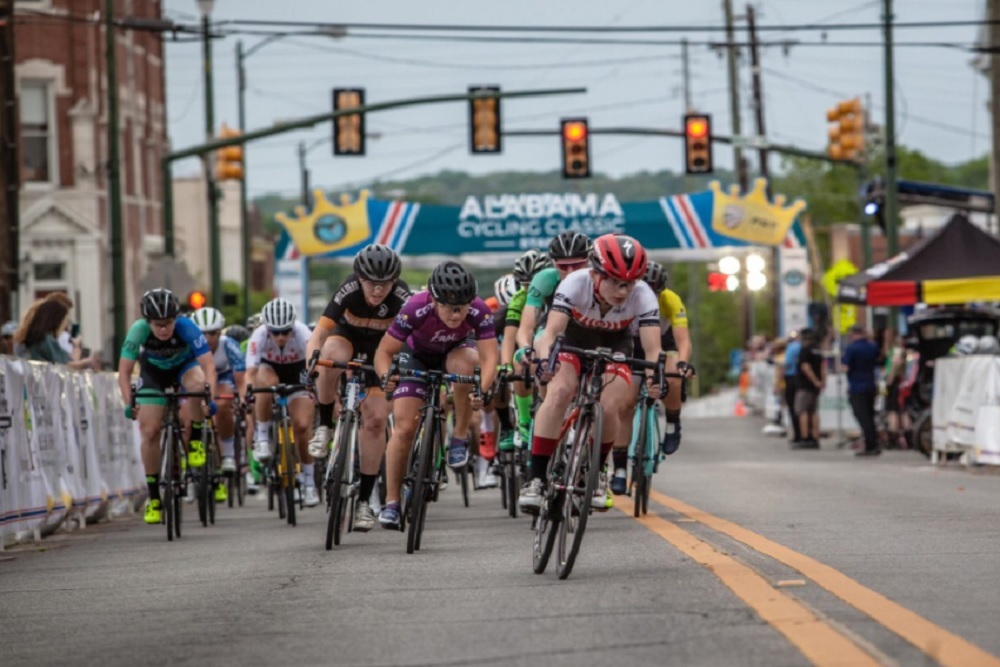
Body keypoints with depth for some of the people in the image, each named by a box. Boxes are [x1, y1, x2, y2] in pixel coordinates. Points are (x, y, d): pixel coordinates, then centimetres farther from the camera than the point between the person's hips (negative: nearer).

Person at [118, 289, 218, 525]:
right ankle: (154, 498, 0)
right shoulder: (139, 330, -32)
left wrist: (211, 397, -52)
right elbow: (124, 371, -28)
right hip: (153, 371, 1)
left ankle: (196, 442, -16)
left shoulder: (186, 327, -35)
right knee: (150, 432, -11)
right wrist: (129, 403, -40)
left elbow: (208, 365, -39)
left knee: (198, 384, -37)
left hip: (184, 365, -1)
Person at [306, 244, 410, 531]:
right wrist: (312, 365, -53)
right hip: (348, 337, -1)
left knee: (375, 420, -10)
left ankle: (364, 500, 1)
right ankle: (325, 427, -18)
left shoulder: (401, 296, -31)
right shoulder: (348, 290, -32)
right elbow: (318, 335, -35)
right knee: (332, 353, -39)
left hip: (380, 349, 1)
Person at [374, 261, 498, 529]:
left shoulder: (479, 312, -34)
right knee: (404, 427, -12)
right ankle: (391, 502, 1)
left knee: (464, 362, -36)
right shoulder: (416, 309, -36)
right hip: (417, 356, 0)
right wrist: (386, 376, -52)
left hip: (455, 351, 0)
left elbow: (490, 357, -39)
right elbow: (384, 351, -31)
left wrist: (482, 390, -58)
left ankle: (460, 437, -16)